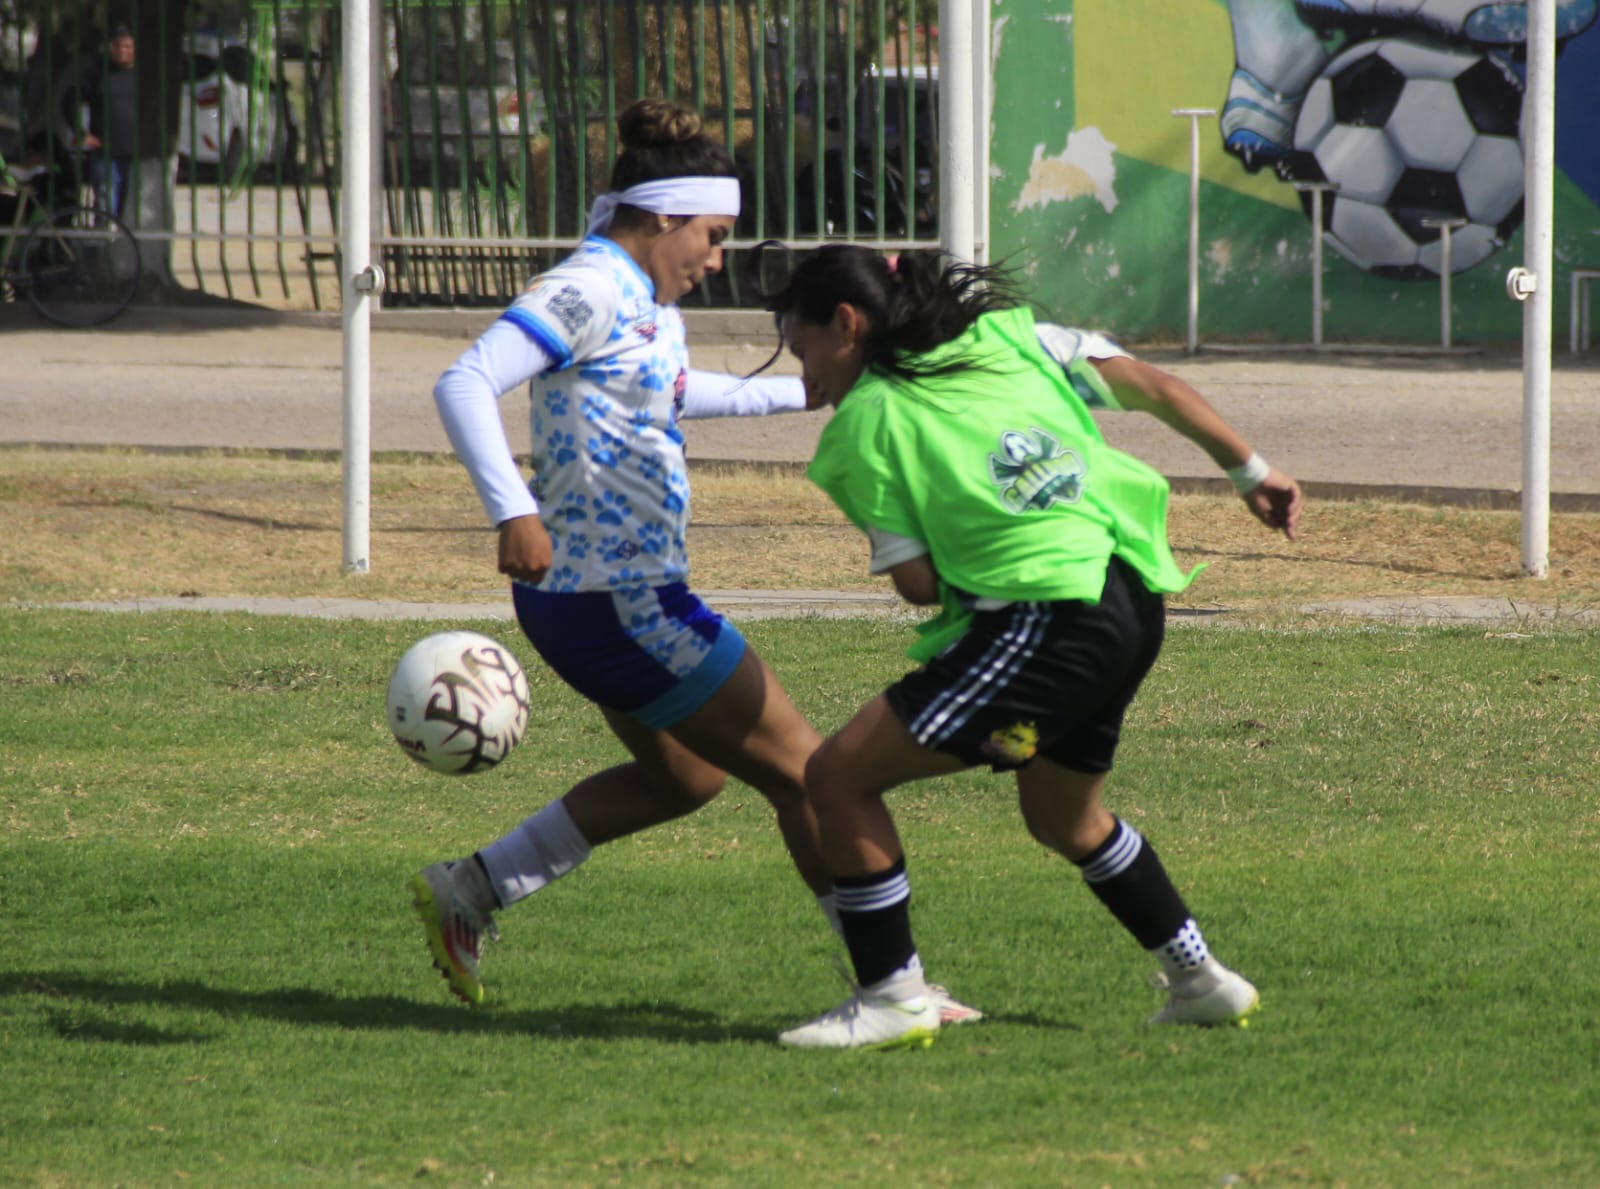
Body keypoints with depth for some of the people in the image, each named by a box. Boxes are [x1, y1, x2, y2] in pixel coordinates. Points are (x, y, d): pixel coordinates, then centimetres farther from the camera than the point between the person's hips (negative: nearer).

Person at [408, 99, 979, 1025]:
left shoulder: (644, 299, 12)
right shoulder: (589, 292, -17)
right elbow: (465, 385, -28)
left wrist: (801, 393, 39)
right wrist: (515, 512, -39)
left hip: (597, 599, 11)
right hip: (619, 601, -11)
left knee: (685, 776, 27)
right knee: (805, 769, -2)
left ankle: (468, 890, 25)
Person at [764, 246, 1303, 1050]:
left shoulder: (864, 423, 1)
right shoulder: (1011, 336, 17)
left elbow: (917, 582, -2)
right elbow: (1154, 388, 16)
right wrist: (1252, 471, 25)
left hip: (1041, 619, -8)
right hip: (1134, 607, 8)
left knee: (838, 777, -1)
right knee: (1064, 816, 32)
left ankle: (892, 998, 0)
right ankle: (1201, 982, 36)